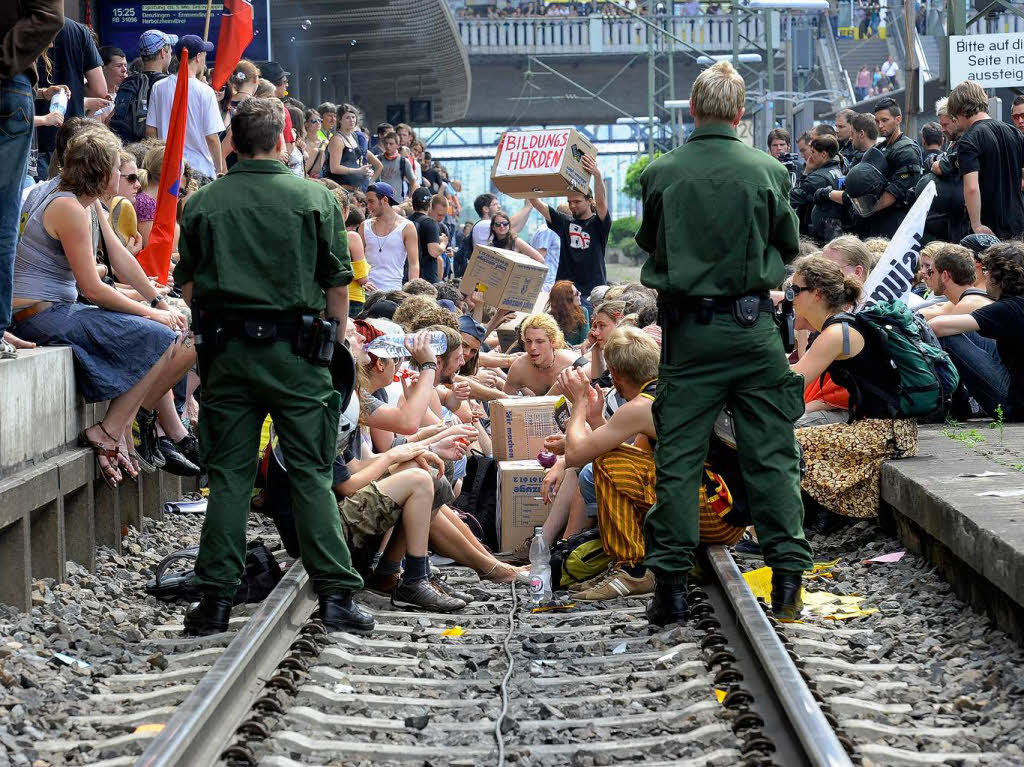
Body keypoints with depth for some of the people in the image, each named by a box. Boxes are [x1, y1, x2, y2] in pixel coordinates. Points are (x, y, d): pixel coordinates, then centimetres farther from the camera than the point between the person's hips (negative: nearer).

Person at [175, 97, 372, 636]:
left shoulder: (203, 204, 3)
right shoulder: (314, 198, -1)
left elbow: (188, 286, 8)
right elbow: (338, 283, 0)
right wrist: (335, 343, 11)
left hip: (226, 349, 2)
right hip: (294, 351, -2)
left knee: (228, 475, 7)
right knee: (311, 473, 2)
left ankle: (216, 598, 6)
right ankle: (336, 595, 0)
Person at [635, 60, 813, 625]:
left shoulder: (660, 174, -4)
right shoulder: (766, 171, -5)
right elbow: (790, 245, 7)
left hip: (687, 329, 0)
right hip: (752, 325, 0)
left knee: (677, 456, 5)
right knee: (771, 453, 6)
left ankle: (671, 585, 4)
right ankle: (788, 580, 4)